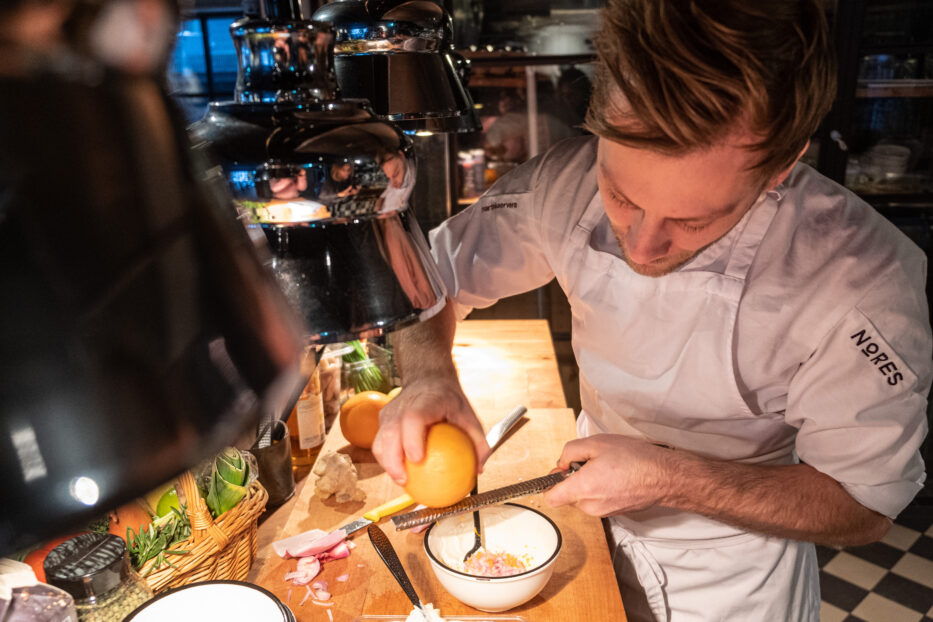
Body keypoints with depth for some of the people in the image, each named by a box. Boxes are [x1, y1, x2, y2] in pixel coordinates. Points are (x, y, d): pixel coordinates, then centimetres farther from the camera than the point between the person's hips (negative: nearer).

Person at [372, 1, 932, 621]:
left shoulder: (863, 281, -31)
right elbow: (438, 273, -9)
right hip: (595, 519, 4)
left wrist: (672, 479, -31)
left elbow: (865, 506, -19)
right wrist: (428, 376, -29)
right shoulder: (568, 183, -22)